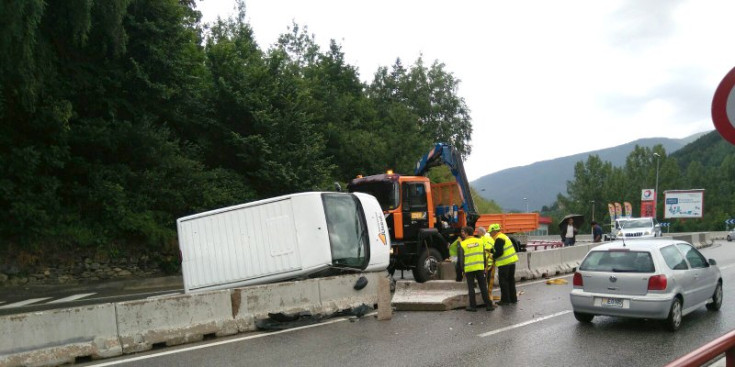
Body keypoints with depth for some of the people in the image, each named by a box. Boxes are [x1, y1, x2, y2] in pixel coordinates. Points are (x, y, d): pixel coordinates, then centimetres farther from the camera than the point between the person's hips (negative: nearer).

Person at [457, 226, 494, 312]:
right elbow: (484, 255, 7)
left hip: (469, 269, -2)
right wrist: (484, 267, 12)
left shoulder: (462, 244, -3)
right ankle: (488, 305, 7)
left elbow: (461, 258, -3)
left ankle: (473, 306, 7)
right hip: (480, 268, 2)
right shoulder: (480, 241, 5)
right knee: (483, 287, 7)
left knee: (471, 288, 5)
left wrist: (462, 269, 4)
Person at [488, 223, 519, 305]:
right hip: (512, 261, 10)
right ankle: (513, 299, 22)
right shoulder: (504, 236, 17)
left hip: (504, 263, -10)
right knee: (511, 281, 16)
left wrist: (493, 256, -6)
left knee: (503, 282, -1)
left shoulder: (499, 239, -15)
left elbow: (499, 252, -22)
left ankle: (505, 300, 3)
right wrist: (491, 251, 17)